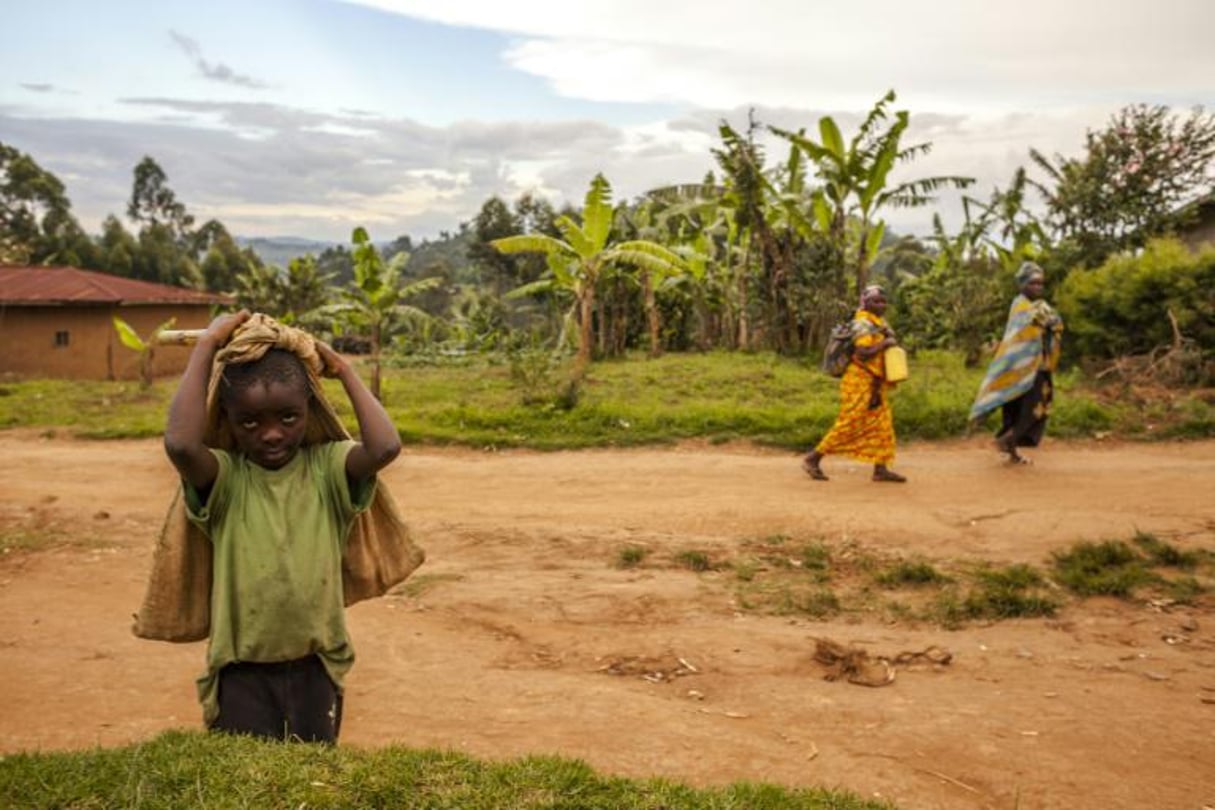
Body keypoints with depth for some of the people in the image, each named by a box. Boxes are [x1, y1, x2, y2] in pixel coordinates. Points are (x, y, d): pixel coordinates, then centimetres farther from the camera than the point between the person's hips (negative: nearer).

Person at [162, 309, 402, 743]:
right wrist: (206, 346, -21)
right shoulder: (224, 477, -8)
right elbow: (180, 444, -29)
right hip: (242, 673, -1)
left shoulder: (325, 468, -4)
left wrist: (345, 370, -12)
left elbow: (385, 447, -24)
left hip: (314, 667, 2)